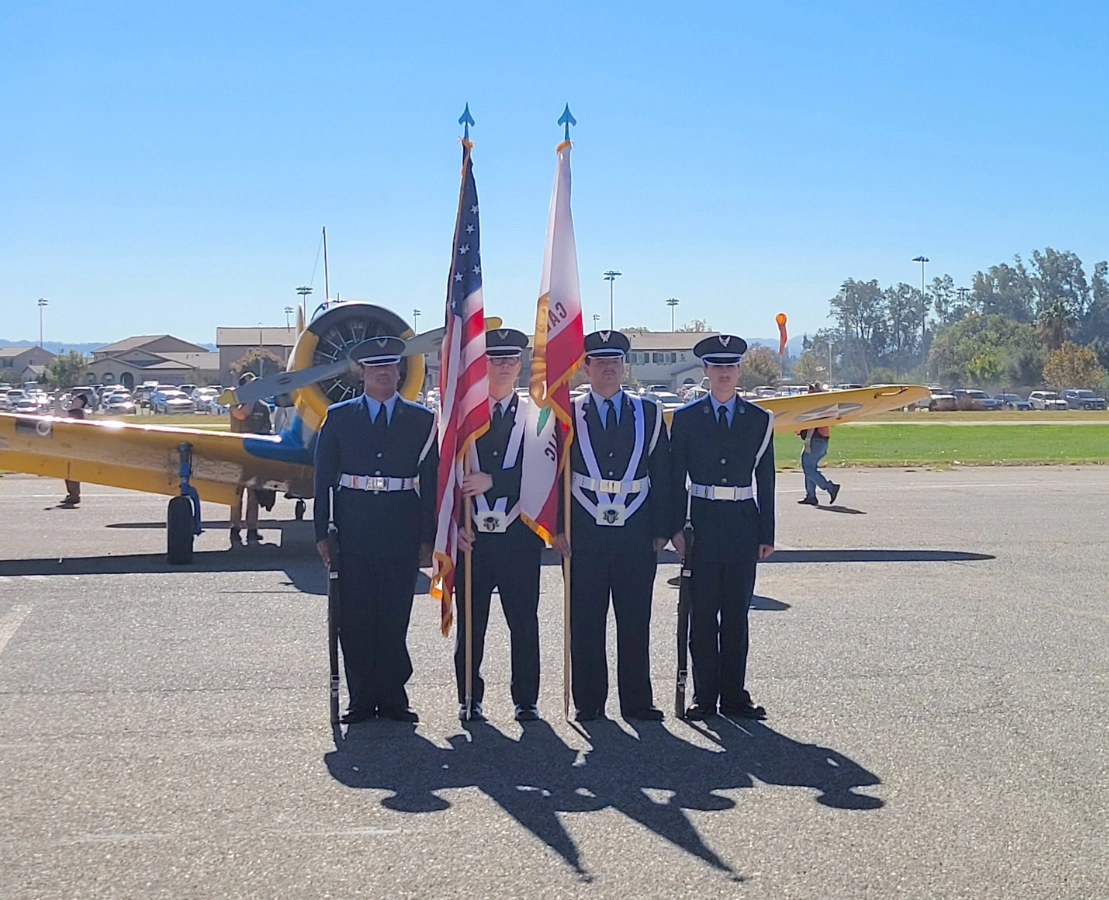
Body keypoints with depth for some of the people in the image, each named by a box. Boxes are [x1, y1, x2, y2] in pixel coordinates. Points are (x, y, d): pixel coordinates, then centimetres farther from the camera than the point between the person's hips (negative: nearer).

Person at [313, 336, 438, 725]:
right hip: (354, 532, 0)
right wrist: (321, 532, -1)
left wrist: (428, 538, 1)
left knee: (395, 618, 4)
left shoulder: (421, 420, 7)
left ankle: (393, 696, 13)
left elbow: (431, 482, 6)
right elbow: (323, 478, 6)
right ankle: (361, 697, 12)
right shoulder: (338, 418, 7)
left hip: (402, 533, 0)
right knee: (354, 619, 3)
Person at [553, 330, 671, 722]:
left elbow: (662, 476, 8)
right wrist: (558, 527, -4)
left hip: (636, 535, 1)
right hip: (584, 535, -1)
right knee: (586, 622, 2)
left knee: (636, 621, 5)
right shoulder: (567, 416, 6)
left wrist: (661, 529, 3)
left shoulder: (648, 414, 9)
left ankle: (637, 700, 14)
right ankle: (589, 702, 12)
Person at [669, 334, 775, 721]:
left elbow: (765, 481, 7)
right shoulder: (686, 418, 3)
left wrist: (766, 534, 4)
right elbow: (675, 477, 3)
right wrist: (676, 527, -5)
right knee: (702, 613, 2)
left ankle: (734, 695, 12)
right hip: (702, 525, -1)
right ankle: (704, 696, 8)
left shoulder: (760, 420, 7)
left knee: (737, 613, 5)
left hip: (742, 525, 1)